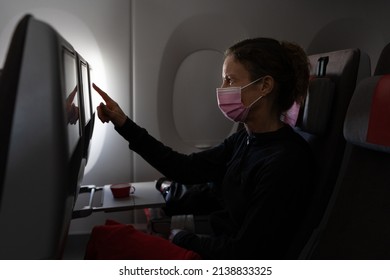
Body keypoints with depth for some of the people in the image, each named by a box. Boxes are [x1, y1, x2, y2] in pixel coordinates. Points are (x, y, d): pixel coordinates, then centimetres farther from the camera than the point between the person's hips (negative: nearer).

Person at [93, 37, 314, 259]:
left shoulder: (285, 164, -27)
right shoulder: (245, 139, -1)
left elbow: (244, 253, -23)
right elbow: (188, 169, -1)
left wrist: (183, 239, -7)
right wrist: (125, 125, -2)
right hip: (220, 246, 7)